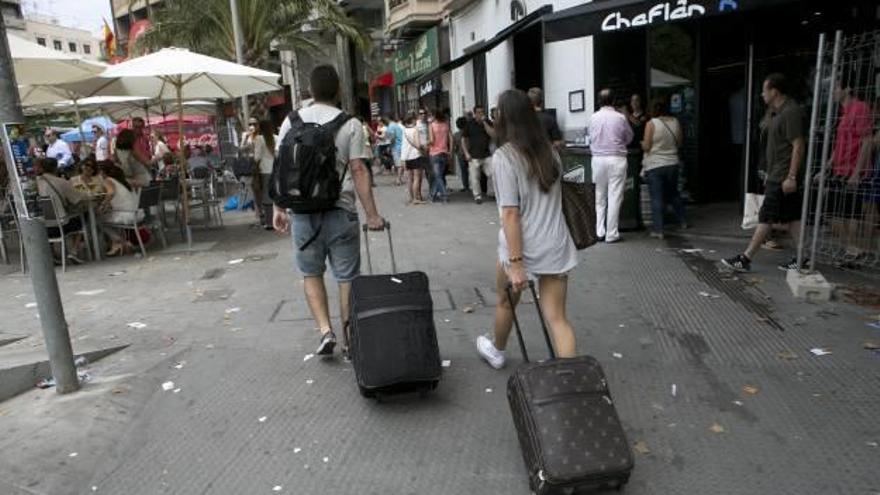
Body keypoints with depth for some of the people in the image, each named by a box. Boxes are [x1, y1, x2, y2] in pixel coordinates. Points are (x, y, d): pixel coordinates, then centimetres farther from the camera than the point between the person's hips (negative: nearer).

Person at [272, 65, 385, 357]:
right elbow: (358, 171, -10)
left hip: (302, 212, 2)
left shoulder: (292, 121, 5)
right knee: (346, 278, 8)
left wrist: (278, 209, 12)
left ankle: (325, 330, 8)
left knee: (311, 274, 18)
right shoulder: (350, 124, -3)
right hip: (340, 212, -2)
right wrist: (372, 215, -8)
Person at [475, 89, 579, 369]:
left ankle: (497, 352, 48)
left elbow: (510, 213, -19)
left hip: (522, 248, -4)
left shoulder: (504, 157, -14)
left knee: (505, 301, 23)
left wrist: (515, 262, -19)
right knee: (557, 318, 6)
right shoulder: (550, 151, 5)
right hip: (556, 246, 4)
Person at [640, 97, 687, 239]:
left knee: (656, 198, -2)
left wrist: (642, 143, 8)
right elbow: (679, 143, 10)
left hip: (654, 166, -5)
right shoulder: (675, 122, 2)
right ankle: (682, 221, 35)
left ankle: (658, 230, -1)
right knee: (674, 194, 23)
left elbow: (646, 146, -12)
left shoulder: (651, 123, -13)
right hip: (672, 164, 5)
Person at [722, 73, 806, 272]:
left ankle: (746, 259, -1)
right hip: (777, 176, 10)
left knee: (766, 218, -5)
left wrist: (791, 177, -23)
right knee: (792, 218, 10)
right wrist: (770, 174, 21)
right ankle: (802, 259, 14)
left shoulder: (791, 112, -15)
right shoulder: (775, 111, 16)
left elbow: (798, 146, -20)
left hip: (783, 178, -10)